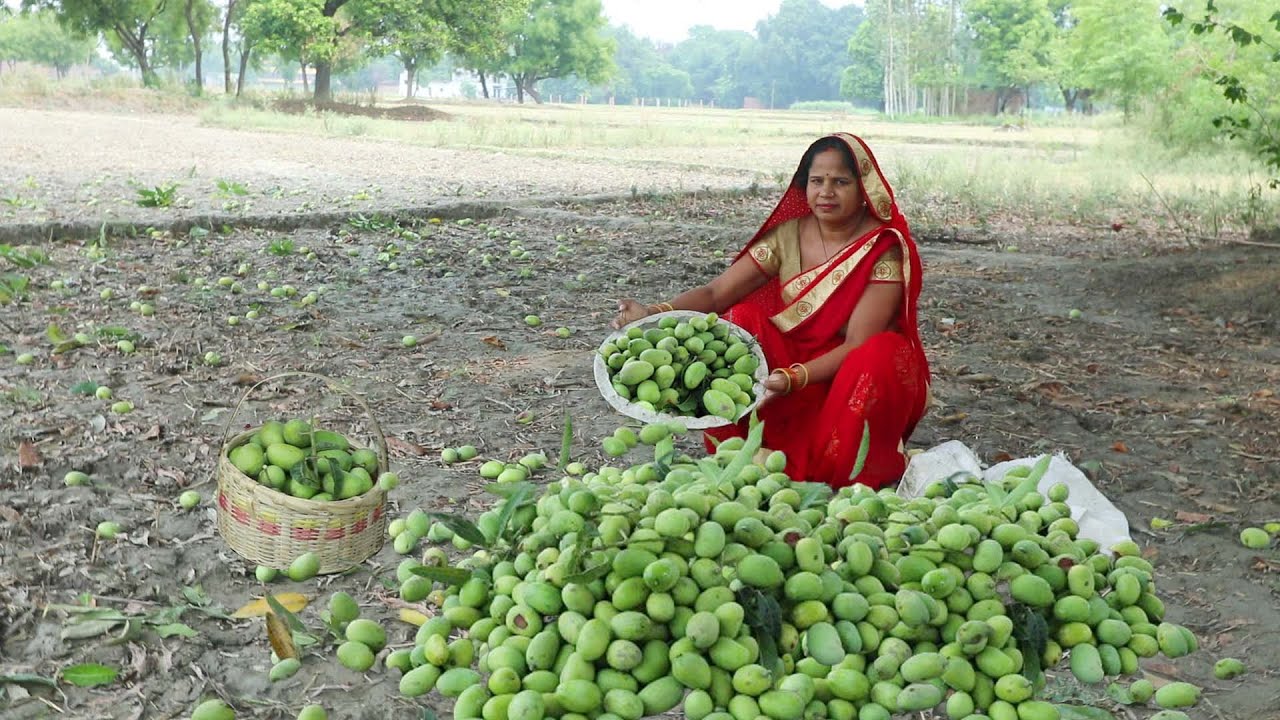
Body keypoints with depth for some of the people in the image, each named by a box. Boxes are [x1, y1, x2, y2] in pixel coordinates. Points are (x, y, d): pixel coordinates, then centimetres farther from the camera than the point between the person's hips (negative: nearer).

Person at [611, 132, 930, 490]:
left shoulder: (885, 248, -15)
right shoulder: (787, 235, -4)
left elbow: (858, 343, -23)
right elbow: (716, 293, -10)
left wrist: (794, 378, -37)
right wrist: (655, 312, -29)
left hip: (854, 380, -3)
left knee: (879, 356, -35)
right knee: (742, 320, -19)